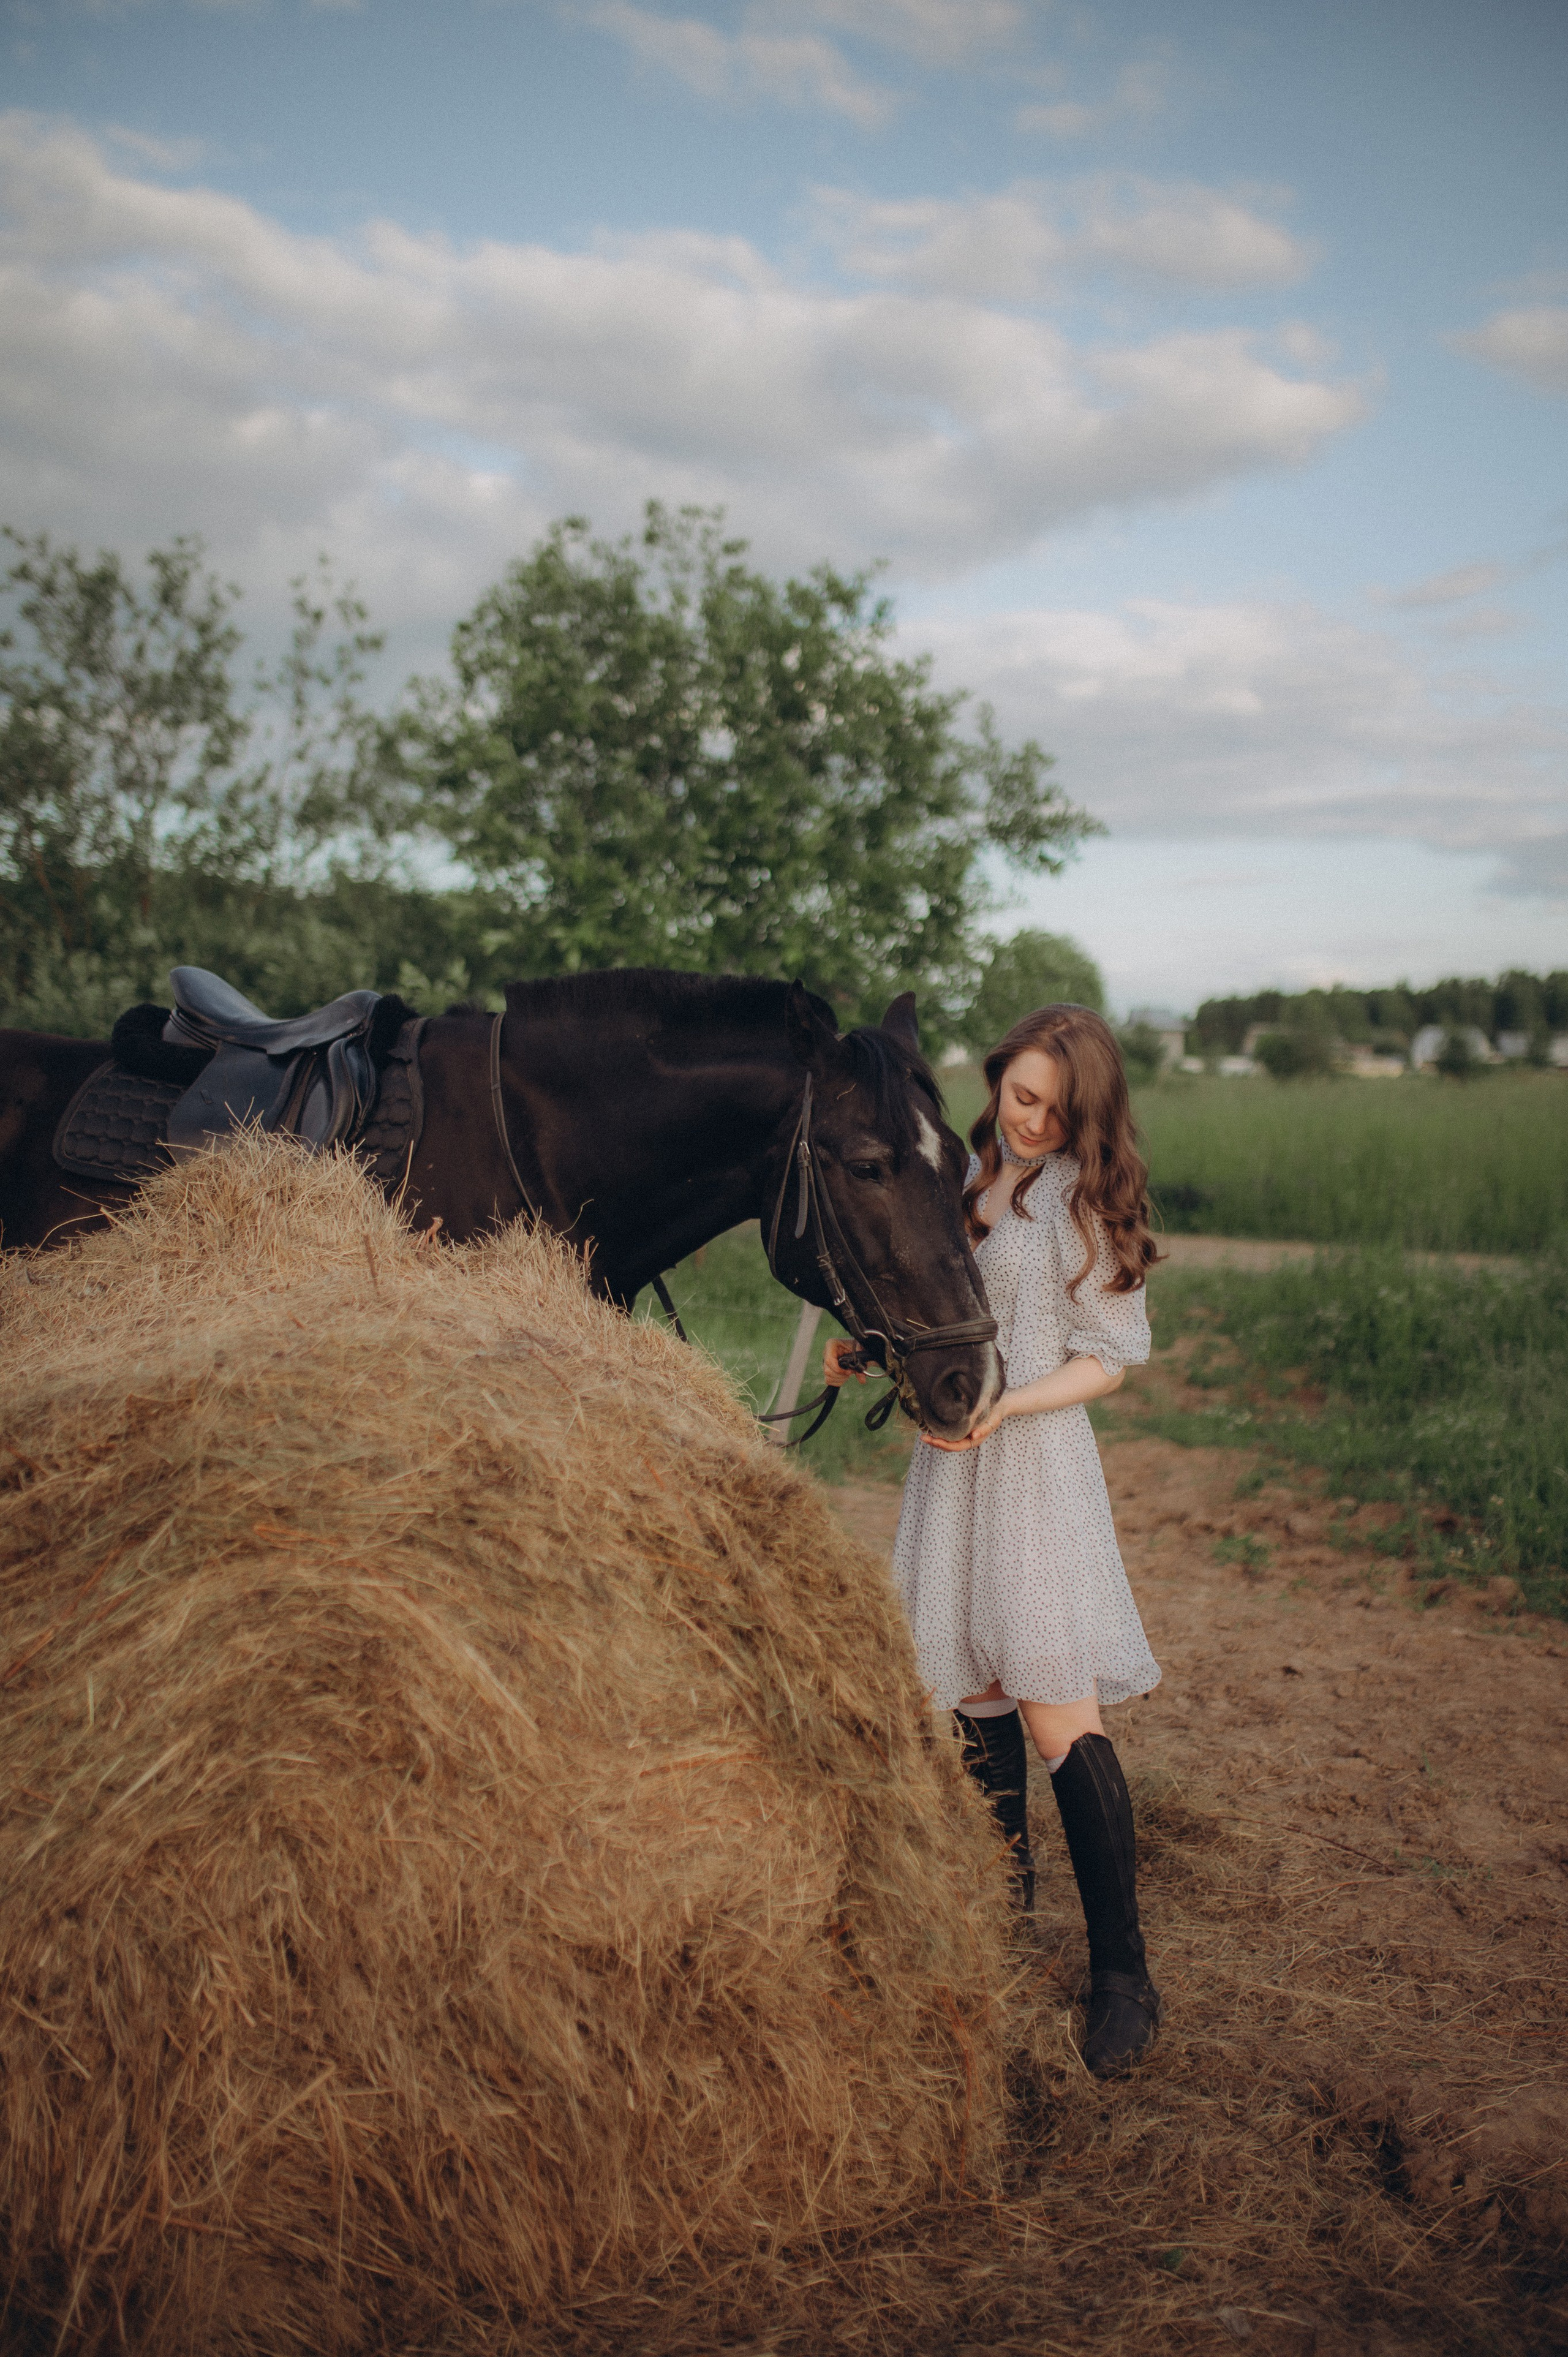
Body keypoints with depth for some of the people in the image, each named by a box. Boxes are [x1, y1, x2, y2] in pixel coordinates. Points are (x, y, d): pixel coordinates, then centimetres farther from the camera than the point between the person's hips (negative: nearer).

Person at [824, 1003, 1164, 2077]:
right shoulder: (969, 1172, 11)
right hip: (949, 1454, 7)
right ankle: (1007, 1876, 38)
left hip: (1036, 1457, -6)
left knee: (1058, 1715, -9)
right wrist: (875, 1345, 4)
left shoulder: (1083, 1199, -8)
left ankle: (1124, 1975, -1)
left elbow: (1107, 1363, -9)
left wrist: (1000, 1407, -22)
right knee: (973, 1688, 16)